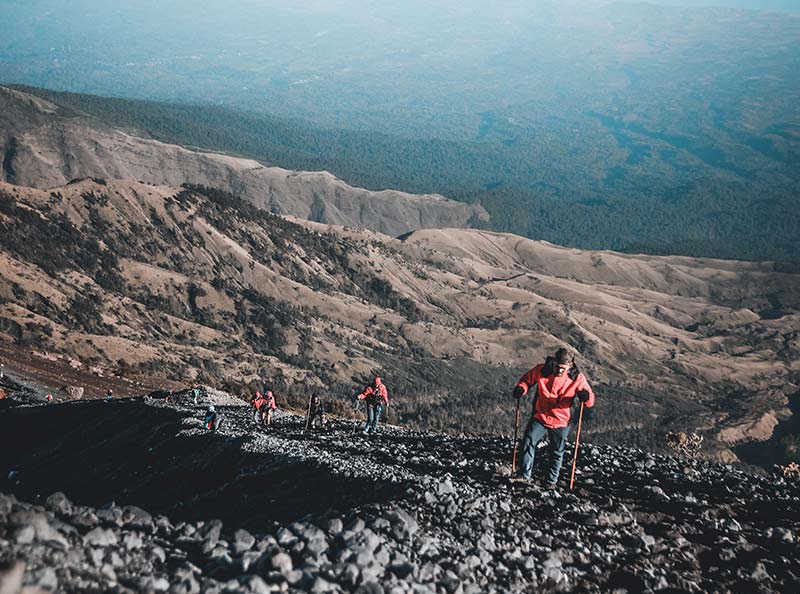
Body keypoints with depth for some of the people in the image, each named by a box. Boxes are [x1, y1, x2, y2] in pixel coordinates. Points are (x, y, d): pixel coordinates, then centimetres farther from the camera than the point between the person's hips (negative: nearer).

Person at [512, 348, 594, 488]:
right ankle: (525, 474, -6)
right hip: (540, 417, 0)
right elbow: (527, 379, 7)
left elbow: (590, 400, -8)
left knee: (557, 452, 13)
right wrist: (521, 388, -15)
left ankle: (552, 480, 31)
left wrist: (586, 396, -32)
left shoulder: (577, 378, -13)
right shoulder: (541, 370, -12)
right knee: (528, 441, -16)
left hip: (561, 422, 0)